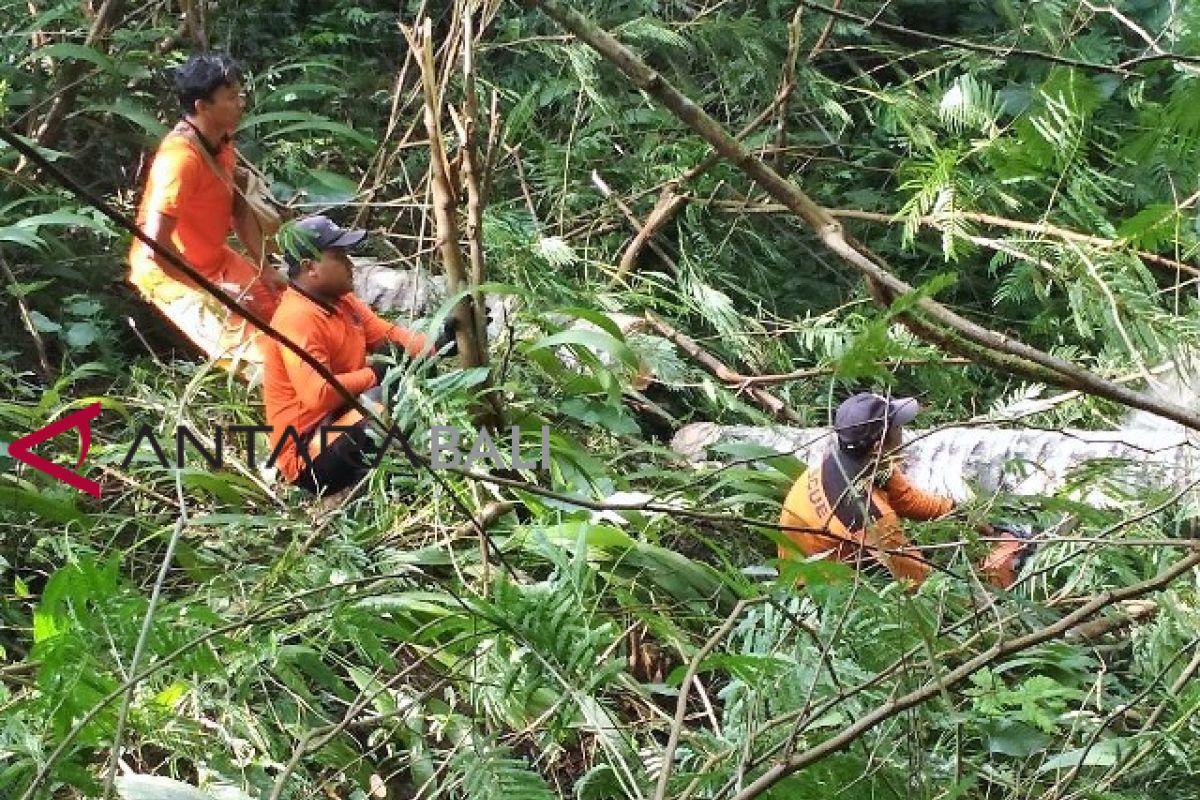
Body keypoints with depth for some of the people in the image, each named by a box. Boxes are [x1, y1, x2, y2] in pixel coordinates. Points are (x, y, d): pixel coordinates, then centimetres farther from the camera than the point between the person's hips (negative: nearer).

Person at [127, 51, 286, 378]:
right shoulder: (181, 157, -30)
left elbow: (239, 212, 12)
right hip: (170, 274, -9)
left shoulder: (222, 143, -1)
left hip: (217, 261, 9)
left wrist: (266, 268, 1)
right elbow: (155, 245, -33)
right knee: (253, 354, -21)